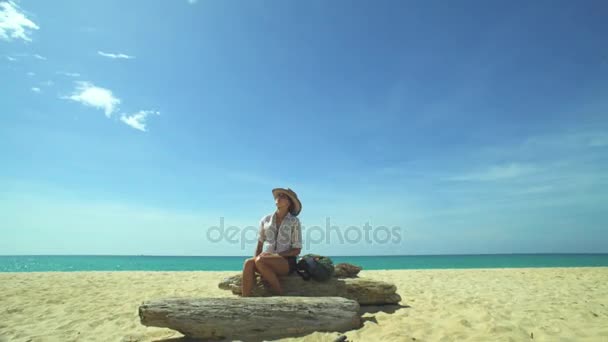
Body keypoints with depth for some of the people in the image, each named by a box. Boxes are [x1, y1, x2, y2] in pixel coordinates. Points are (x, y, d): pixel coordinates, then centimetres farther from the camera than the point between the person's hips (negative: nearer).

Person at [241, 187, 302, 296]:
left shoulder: (294, 221, 0)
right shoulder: (265, 220, 11)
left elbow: (297, 250, -2)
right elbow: (260, 244, 15)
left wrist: (276, 254, -14)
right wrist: (255, 259, -4)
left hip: (287, 262, -3)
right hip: (267, 261, 3)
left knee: (260, 260, -32)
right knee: (248, 263, -29)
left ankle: (280, 295, -17)